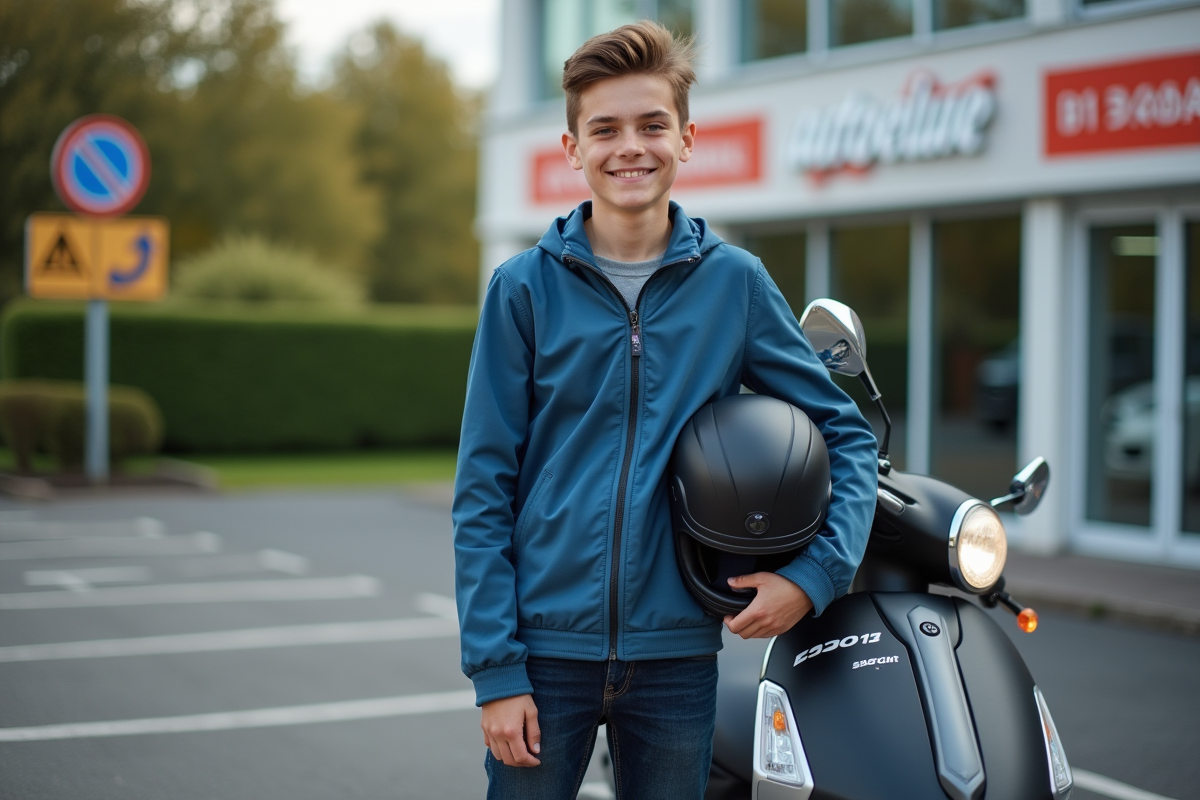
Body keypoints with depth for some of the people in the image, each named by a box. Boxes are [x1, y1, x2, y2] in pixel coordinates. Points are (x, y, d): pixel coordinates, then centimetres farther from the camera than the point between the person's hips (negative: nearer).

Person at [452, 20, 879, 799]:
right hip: (548, 647, -1)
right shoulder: (524, 288, -1)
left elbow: (846, 435, 8)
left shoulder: (735, 282, 2)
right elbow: (484, 490, -2)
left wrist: (816, 572, -7)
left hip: (677, 651, 1)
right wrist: (495, 668, -8)